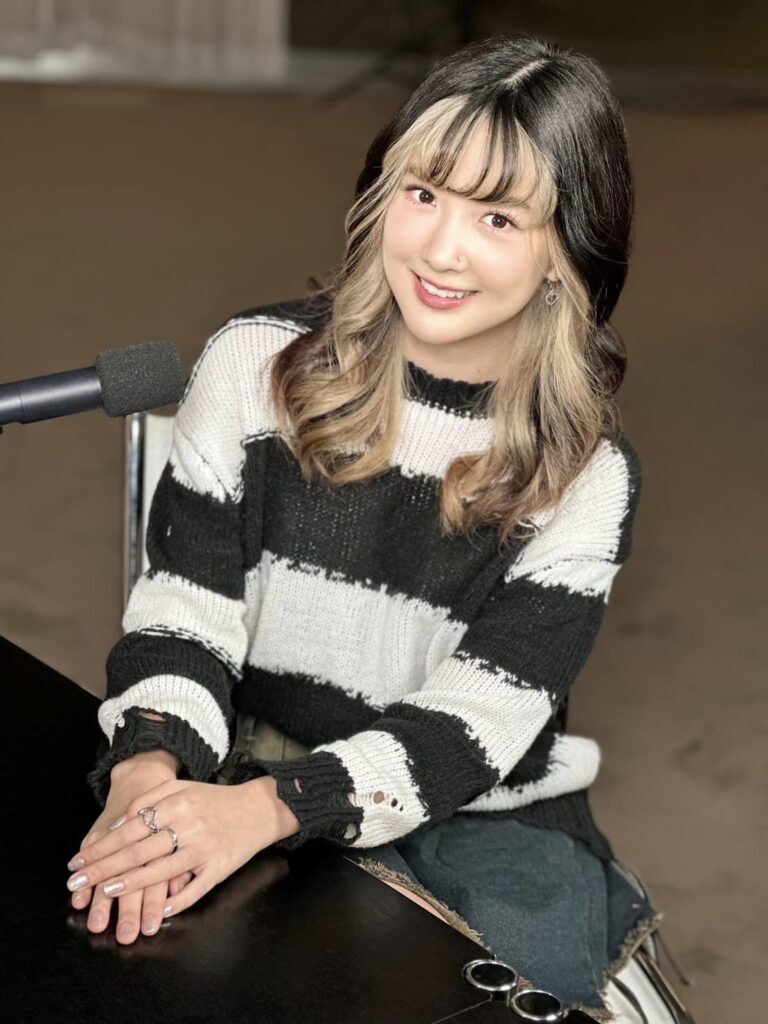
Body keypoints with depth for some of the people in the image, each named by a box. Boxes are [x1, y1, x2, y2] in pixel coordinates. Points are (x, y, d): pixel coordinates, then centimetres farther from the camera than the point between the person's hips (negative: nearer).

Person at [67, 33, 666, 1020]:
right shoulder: (254, 363, -4)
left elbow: (477, 718, -15)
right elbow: (184, 602, -6)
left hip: (485, 818, 0)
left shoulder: (587, 473, -7)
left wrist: (268, 807, -32)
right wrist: (148, 767, -28)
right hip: (249, 779, 0)